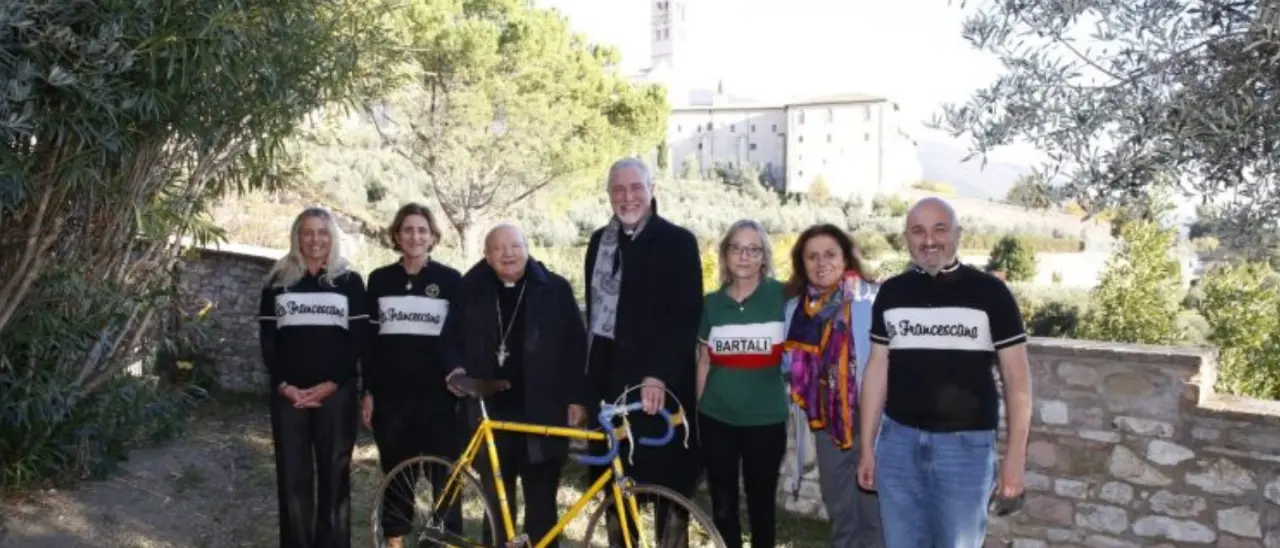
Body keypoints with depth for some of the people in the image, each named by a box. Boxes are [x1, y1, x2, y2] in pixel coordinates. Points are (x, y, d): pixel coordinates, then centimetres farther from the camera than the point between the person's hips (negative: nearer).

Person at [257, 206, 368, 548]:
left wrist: (331, 384, -11)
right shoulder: (278, 281, 10)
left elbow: (360, 339, 0)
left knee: (334, 476, 1)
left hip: (336, 393, -1)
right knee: (292, 478, 3)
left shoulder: (350, 282, 5)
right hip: (288, 394, 2)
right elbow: (267, 338, 7)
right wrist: (284, 385, -7)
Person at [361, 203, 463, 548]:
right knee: (395, 474, 9)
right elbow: (368, 339, 9)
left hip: (437, 393, -2)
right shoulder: (380, 279, 7)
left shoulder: (451, 280, 1)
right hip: (391, 392, 2)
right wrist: (368, 391, 5)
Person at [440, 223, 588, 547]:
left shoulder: (554, 288, 0)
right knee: (497, 503, 10)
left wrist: (575, 397, -4)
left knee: (542, 504, 6)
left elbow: (576, 346, 1)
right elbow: (452, 337, 15)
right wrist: (457, 367, -4)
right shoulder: (472, 290, 5)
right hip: (491, 413, 2)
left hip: (542, 412, -1)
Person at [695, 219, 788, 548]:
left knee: (761, 504, 10)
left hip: (765, 420, -2)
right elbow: (704, 363, 10)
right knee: (723, 505, 10)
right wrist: (696, 410, 12)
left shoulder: (781, 296, -6)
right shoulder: (712, 302, 3)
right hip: (716, 419, 2)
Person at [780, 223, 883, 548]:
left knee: (875, 510, 5)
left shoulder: (873, 299, -12)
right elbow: (788, 365, 19)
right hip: (826, 424, 5)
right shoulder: (796, 308, 4)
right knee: (839, 511, 19)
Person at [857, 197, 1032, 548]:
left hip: (966, 444, -3)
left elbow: (1016, 377, -2)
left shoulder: (990, 292, -4)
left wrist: (1015, 455, -7)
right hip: (898, 440, 3)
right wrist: (867, 445, 7)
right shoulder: (891, 293, 5)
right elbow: (877, 369, 9)